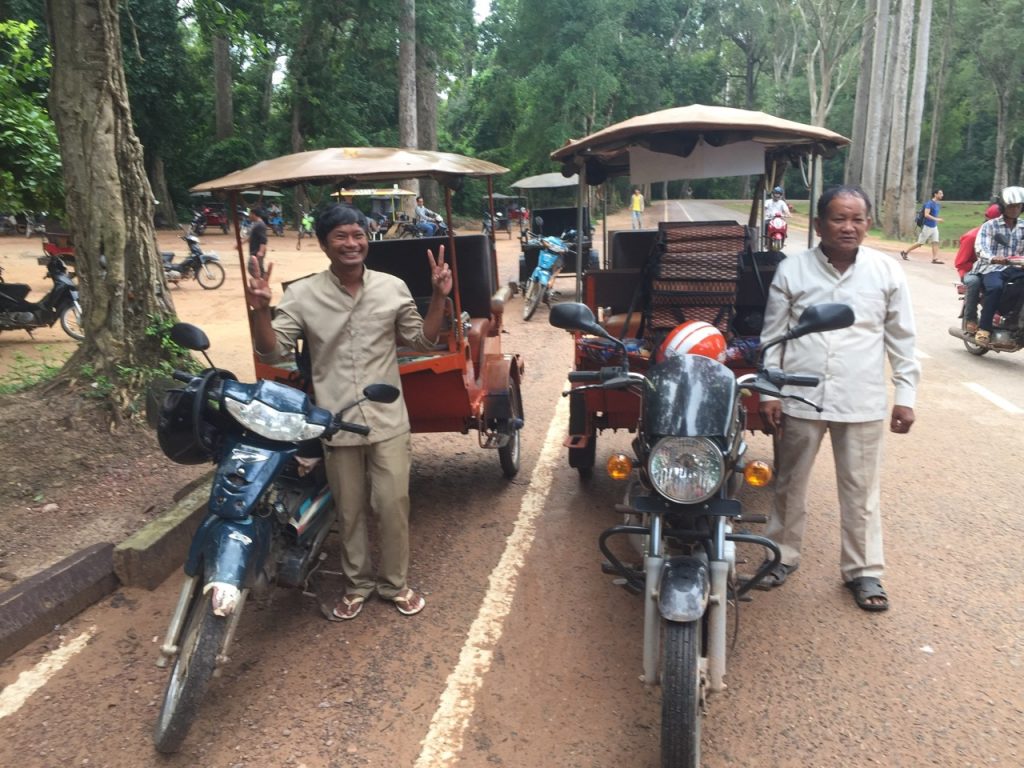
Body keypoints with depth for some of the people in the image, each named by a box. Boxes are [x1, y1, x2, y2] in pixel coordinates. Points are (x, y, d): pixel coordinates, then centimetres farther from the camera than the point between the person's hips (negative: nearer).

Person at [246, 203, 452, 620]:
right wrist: (260, 310, -22)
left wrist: (439, 296, -6)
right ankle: (358, 582, 35)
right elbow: (272, 352, -5)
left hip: (387, 419, 1)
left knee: (393, 504, 7)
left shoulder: (393, 288, 0)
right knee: (349, 510, 14)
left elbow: (423, 340, 7)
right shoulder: (302, 294, -4)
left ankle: (395, 582, 29)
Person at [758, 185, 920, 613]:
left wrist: (905, 395, 3)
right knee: (790, 482, 13)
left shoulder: (886, 272, 0)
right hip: (800, 398, 0)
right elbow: (772, 335, 1)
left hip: (861, 402, 0)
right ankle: (783, 554, 32)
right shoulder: (792, 270, -2)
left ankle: (863, 569, 26)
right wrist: (768, 392, -2)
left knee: (860, 489, 10)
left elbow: (901, 339, 6)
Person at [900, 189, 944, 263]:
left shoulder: (938, 204, 12)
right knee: (920, 243, 0)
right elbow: (926, 214, -25)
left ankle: (935, 258, -7)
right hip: (927, 227, -8)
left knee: (935, 242, -4)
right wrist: (936, 219, -29)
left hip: (934, 227, 8)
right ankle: (904, 252, 13)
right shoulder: (929, 203, -15)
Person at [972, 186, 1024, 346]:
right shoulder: (989, 226, 4)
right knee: (995, 287, -36)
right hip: (992, 268, -4)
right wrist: (993, 258, -33)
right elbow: (980, 248, -12)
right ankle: (984, 328, -31)